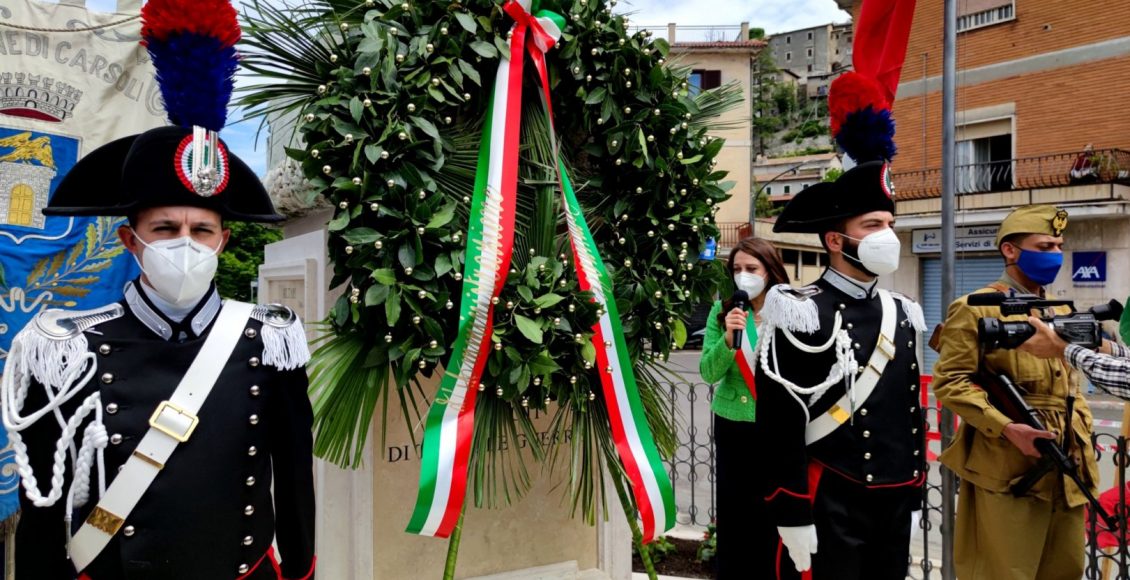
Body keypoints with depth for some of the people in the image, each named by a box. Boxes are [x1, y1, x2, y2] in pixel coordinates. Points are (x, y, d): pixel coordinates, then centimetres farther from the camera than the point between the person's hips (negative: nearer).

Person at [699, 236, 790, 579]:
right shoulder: (723, 310, -3)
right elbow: (708, 373, -7)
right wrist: (728, 339, -23)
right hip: (732, 426, 1)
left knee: (772, 514, 7)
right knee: (732, 515, 8)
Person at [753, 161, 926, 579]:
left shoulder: (900, 314, 10)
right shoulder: (800, 316, -12)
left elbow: (911, 412, 16)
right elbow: (779, 426, -15)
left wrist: (913, 498, 15)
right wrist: (792, 515, -15)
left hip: (893, 504, 7)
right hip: (827, 507, -7)